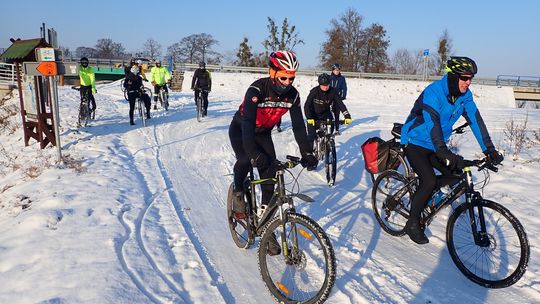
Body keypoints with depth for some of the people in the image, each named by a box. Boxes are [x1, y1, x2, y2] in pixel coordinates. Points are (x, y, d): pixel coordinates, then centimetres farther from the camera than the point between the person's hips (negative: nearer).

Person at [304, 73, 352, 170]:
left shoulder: (333, 92, -14)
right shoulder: (314, 91, -21)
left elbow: (340, 103, -19)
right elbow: (307, 105, -24)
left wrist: (347, 116, -31)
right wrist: (309, 118, -38)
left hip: (326, 114, 2)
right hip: (313, 116, -2)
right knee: (311, 137, -11)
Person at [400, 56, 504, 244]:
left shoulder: (465, 95, -3)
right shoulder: (433, 92, -25)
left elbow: (475, 120, -6)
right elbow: (432, 123, -37)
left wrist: (489, 149, -14)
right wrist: (443, 152, -49)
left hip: (436, 145, 7)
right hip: (415, 143, -7)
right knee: (429, 182, -20)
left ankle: (425, 198, 20)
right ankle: (412, 224, -2)